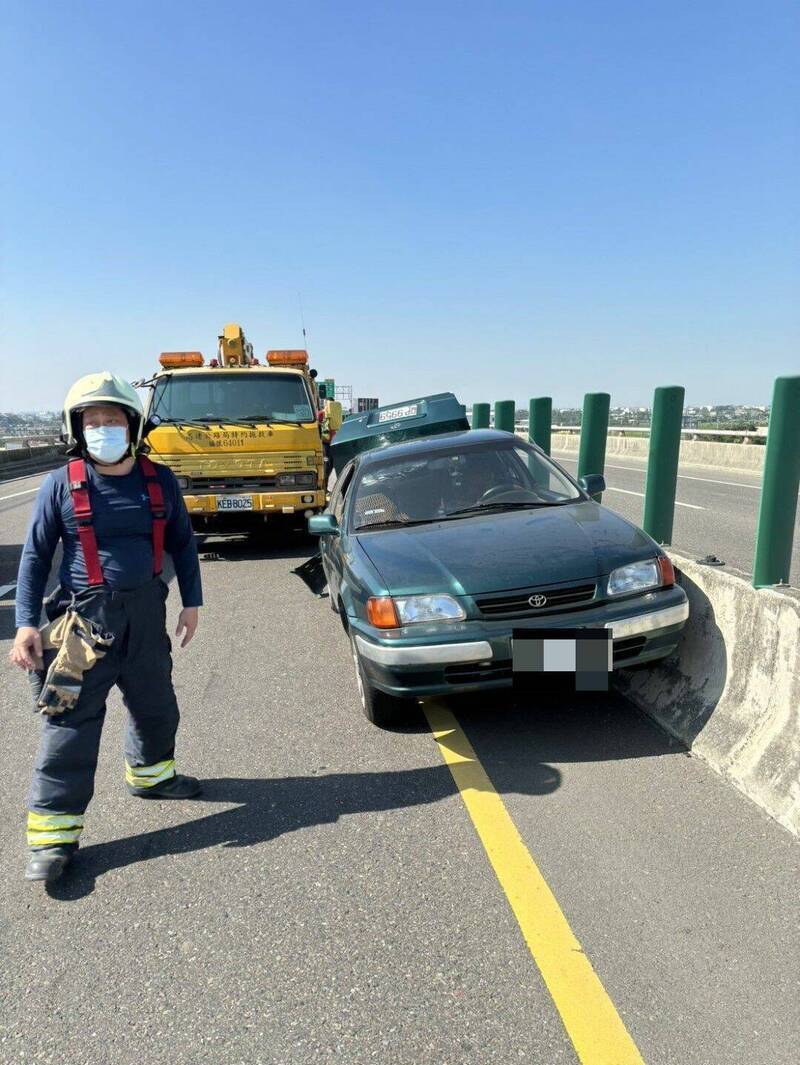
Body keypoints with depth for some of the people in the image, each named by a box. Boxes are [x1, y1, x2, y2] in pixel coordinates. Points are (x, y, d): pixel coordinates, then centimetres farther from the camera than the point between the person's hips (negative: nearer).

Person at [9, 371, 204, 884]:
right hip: (86, 617, -4)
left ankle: (151, 774, 46)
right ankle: (54, 831, 11)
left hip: (147, 612, 4)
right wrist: (26, 623, -6)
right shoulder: (62, 485, -8)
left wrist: (192, 601, 7)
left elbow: (183, 543, 9)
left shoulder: (160, 480, -1)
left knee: (156, 704, 20)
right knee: (71, 723, -2)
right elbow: (36, 555, -2)